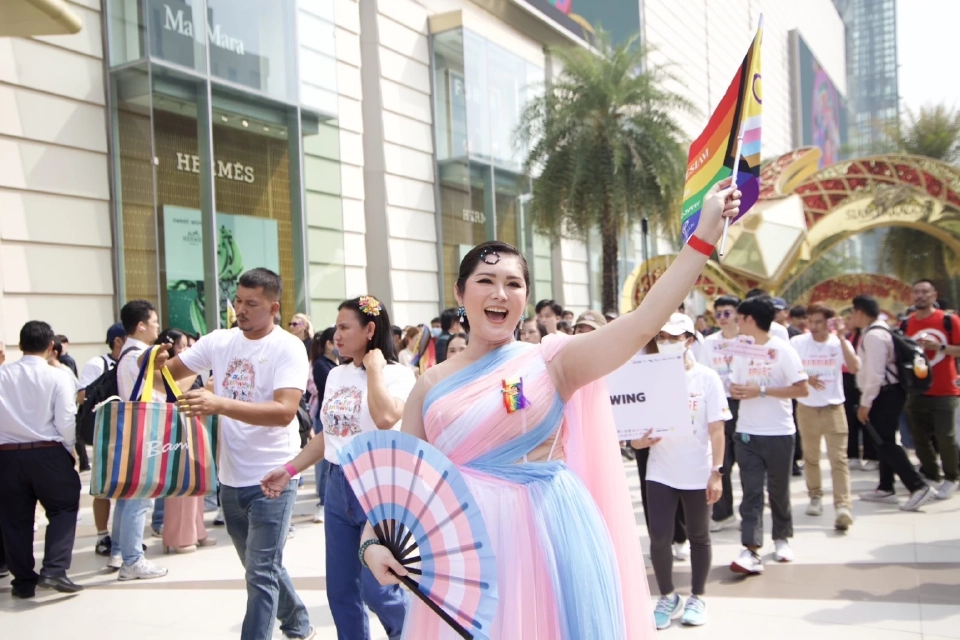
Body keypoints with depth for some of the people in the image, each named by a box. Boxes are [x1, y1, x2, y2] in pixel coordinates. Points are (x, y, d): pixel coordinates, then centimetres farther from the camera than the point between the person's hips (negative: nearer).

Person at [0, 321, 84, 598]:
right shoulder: (58, 376, -6)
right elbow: (65, 420, -9)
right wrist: (69, 449, 7)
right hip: (47, 452, -3)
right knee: (63, 508, 9)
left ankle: (24, 580, 19)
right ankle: (53, 570, -4)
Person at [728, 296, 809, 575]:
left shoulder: (783, 350, -9)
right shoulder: (741, 350, 8)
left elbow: (801, 389, -13)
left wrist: (761, 390, -18)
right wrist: (737, 390, -11)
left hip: (778, 433, -4)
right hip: (747, 433, 4)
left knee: (778, 490, 11)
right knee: (751, 492, -3)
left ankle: (782, 538, 32)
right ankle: (751, 551, -8)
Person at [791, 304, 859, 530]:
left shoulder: (839, 343, -4)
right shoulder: (797, 342, -2)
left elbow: (854, 367, -22)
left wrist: (841, 337, -23)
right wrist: (805, 378, -16)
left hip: (833, 407, -2)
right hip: (806, 407, 2)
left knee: (838, 458, -8)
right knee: (810, 456, 12)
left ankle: (843, 506, -12)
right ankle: (815, 497, 28)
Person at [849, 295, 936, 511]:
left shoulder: (873, 335, -19)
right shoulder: (877, 330, 14)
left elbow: (875, 373, -24)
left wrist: (865, 403, -19)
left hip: (885, 394, -11)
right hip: (888, 393, 11)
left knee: (885, 442, -9)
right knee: (884, 441, 16)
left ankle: (919, 487, -10)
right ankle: (885, 489, 24)